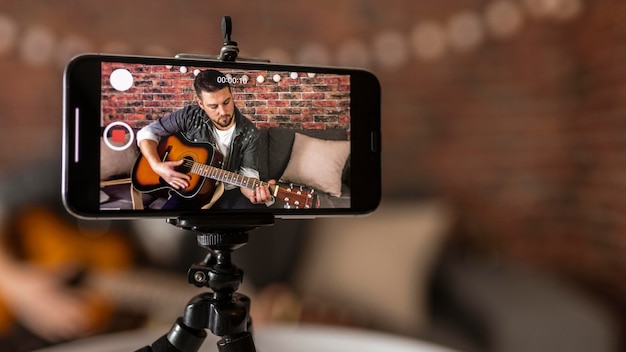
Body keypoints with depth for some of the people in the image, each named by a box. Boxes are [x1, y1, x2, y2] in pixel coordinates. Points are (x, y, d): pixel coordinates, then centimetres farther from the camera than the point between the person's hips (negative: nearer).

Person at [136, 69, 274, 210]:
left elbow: (247, 174, -12)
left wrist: (254, 191, -36)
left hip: (228, 192, 0)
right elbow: (146, 133, 0)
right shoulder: (190, 116, -9)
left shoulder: (249, 133, -9)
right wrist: (157, 166, -16)